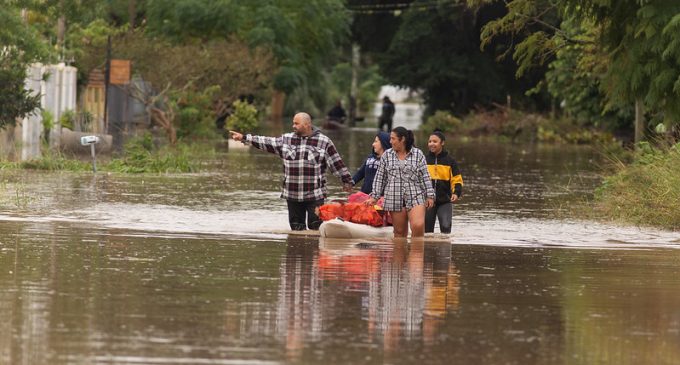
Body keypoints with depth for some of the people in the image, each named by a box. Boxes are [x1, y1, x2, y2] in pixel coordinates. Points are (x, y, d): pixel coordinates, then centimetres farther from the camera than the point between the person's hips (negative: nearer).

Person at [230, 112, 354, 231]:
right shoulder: (287, 139, 10)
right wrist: (244, 138, 10)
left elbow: (337, 163, 1)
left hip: (315, 195, -4)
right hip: (292, 194, 4)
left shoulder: (324, 142, 0)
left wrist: (347, 180, 2)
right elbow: (266, 143, 12)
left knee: (316, 228, -9)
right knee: (296, 228, 7)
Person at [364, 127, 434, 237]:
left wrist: (430, 196, 1)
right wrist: (374, 197, 8)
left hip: (415, 197, -2)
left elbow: (425, 176, 5)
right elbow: (380, 177, 12)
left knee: (418, 226, -20)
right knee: (400, 232, 3)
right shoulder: (387, 155, 10)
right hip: (395, 198, 2)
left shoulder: (418, 154, 5)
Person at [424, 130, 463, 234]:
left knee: (445, 227, -17)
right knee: (427, 229, 7)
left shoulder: (450, 161, 1)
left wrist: (456, 193, -14)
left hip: (445, 201, -2)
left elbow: (457, 180, 3)